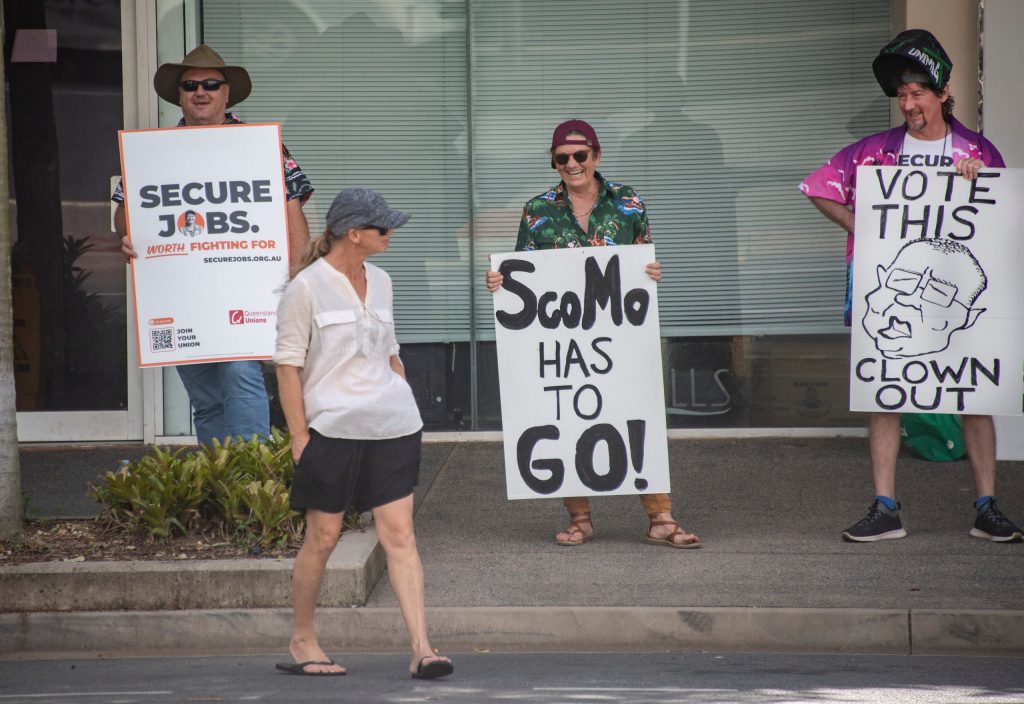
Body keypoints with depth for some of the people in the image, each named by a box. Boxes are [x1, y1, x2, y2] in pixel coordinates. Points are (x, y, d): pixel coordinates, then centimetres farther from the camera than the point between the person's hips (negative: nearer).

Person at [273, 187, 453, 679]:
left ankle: (421, 648, -9)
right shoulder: (306, 288, -6)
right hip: (332, 430, -5)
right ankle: (301, 641, 19)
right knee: (322, 537, 3)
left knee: (399, 533, -3)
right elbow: (288, 363, -5)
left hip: (391, 426, 5)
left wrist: (403, 407, 20)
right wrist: (299, 434, -9)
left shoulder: (379, 282, 13)